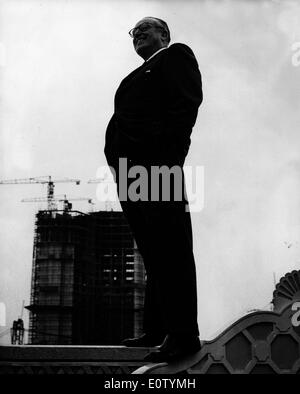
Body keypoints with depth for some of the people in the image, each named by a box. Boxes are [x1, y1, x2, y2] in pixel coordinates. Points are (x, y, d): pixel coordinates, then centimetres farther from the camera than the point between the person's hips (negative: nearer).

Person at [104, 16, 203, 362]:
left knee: (170, 251, -10)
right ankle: (156, 330, 13)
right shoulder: (140, 75, 31)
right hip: (130, 171, 9)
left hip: (156, 164, -9)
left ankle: (183, 334, -10)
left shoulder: (176, 55, 8)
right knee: (153, 253, 9)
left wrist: (167, 155, -19)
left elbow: (187, 104, -8)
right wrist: (120, 169, 9)